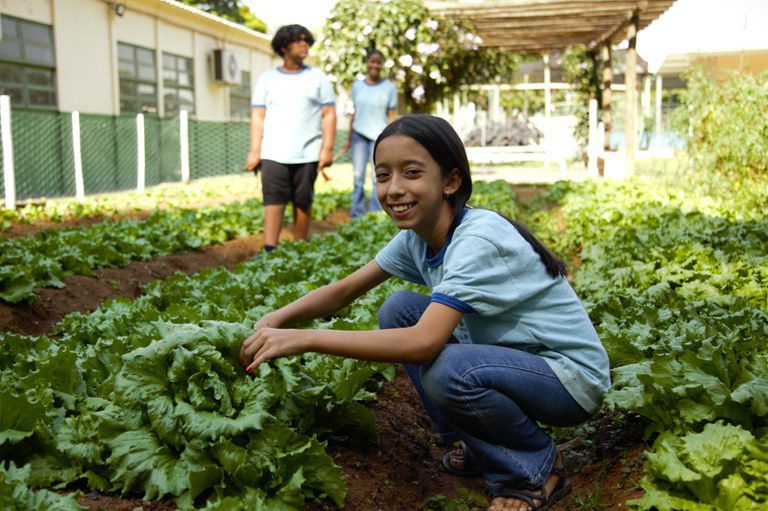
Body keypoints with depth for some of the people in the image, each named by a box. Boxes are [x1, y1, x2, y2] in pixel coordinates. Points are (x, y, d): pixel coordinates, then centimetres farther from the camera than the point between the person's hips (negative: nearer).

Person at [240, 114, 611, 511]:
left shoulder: (478, 239, -28)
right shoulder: (416, 237, -2)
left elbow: (423, 343, -39)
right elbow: (344, 290, 2)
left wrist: (303, 339, -38)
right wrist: (276, 319, -16)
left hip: (572, 377, -8)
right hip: (507, 355, 8)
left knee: (449, 370, -34)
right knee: (398, 309, -4)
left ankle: (540, 467, -3)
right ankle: (478, 445, 8)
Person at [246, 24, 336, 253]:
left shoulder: (318, 78, 11)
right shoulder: (267, 78, 12)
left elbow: (329, 115, 5)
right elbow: (258, 116, 8)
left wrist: (328, 148, -5)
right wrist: (254, 150, -1)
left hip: (308, 154, 0)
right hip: (274, 154, 0)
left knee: (303, 202, 3)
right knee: (273, 200, -9)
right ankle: (269, 249, -11)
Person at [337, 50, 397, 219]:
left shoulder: (389, 88, 2)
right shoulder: (357, 86, 8)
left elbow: (391, 117, 2)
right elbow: (354, 114, 13)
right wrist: (349, 140, 13)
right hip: (359, 135, 2)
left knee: (378, 178, -5)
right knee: (358, 177, 0)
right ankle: (357, 216, 7)